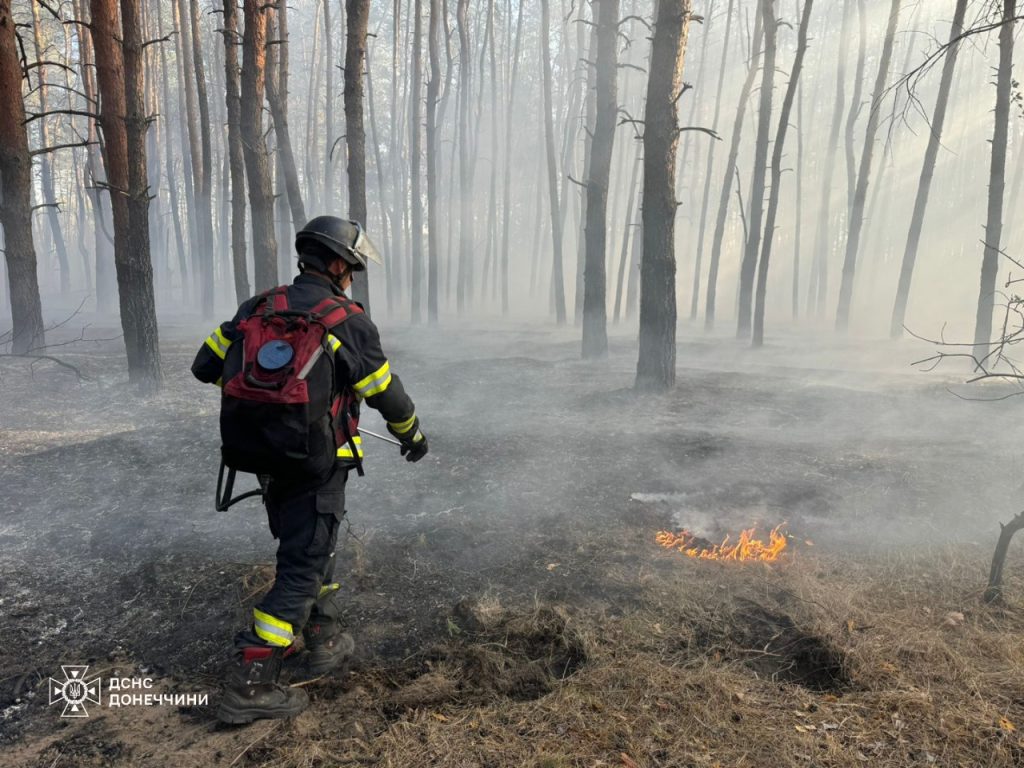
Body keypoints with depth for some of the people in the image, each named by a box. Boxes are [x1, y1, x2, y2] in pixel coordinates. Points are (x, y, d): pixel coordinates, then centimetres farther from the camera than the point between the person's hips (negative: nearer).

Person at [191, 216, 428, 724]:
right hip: (316, 467, -7)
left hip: (261, 461, 7)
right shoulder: (349, 322, -11)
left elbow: (206, 366, 8)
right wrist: (412, 435, 13)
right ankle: (249, 686, 6)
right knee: (302, 567, 3)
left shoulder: (256, 308, 5)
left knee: (308, 545, 24)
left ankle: (325, 641, 37)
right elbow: (387, 394, -5)